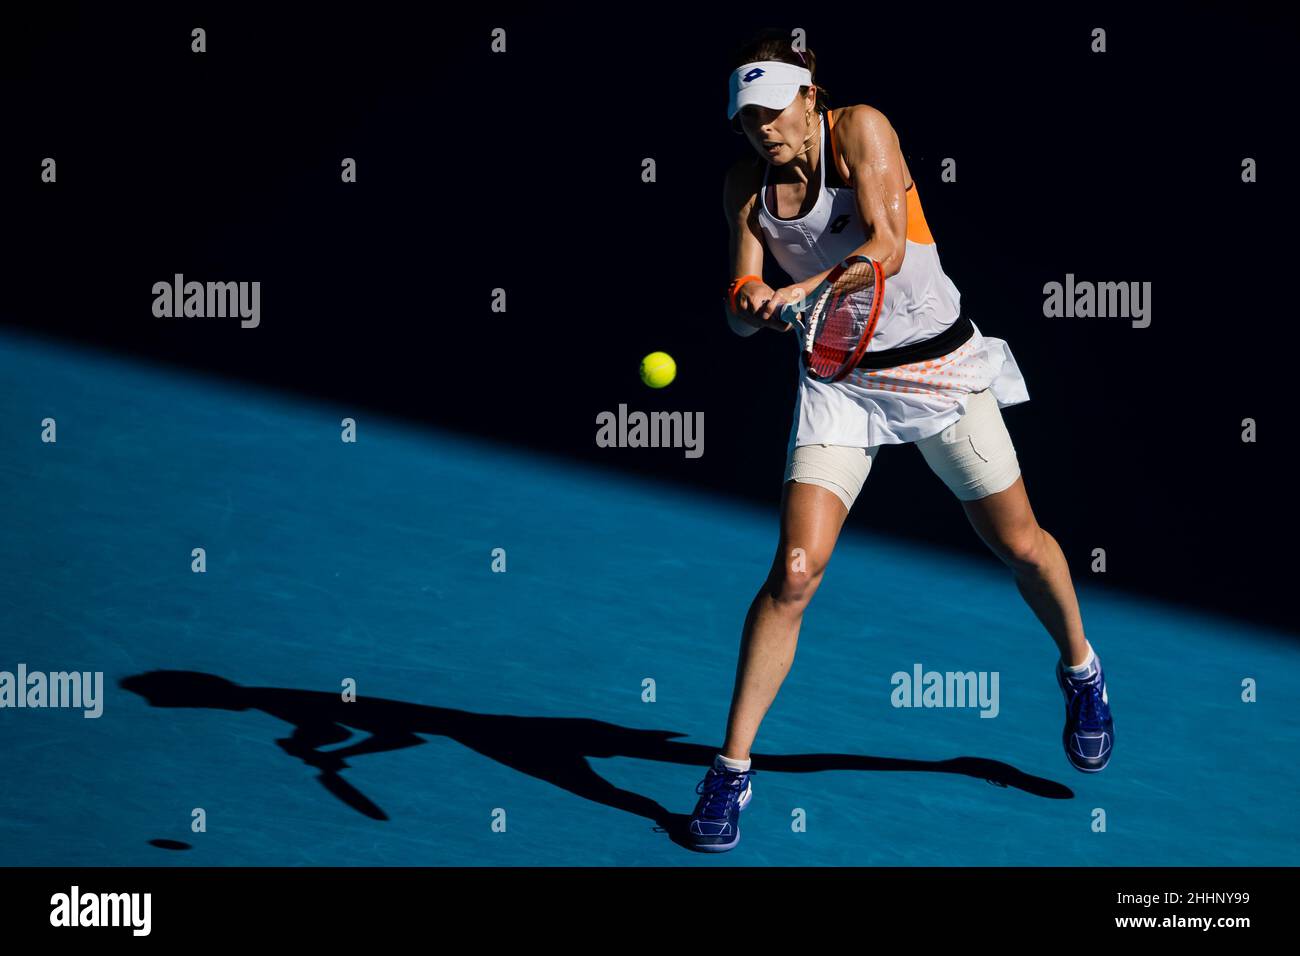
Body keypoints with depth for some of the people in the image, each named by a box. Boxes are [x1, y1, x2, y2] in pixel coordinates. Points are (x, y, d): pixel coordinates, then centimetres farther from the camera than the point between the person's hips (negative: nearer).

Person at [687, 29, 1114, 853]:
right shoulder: (748, 183, -3)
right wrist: (752, 306, -30)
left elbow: (887, 248, -26)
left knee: (1018, 542, 11)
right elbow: (744, 309, -6)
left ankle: (1082, 673, 42)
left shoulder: (860, 130, -15)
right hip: (839, 379, 2)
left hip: (938, 364, -2)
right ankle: (732, 769, -5)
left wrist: (804, 289, -41)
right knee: (795, 572, -12)